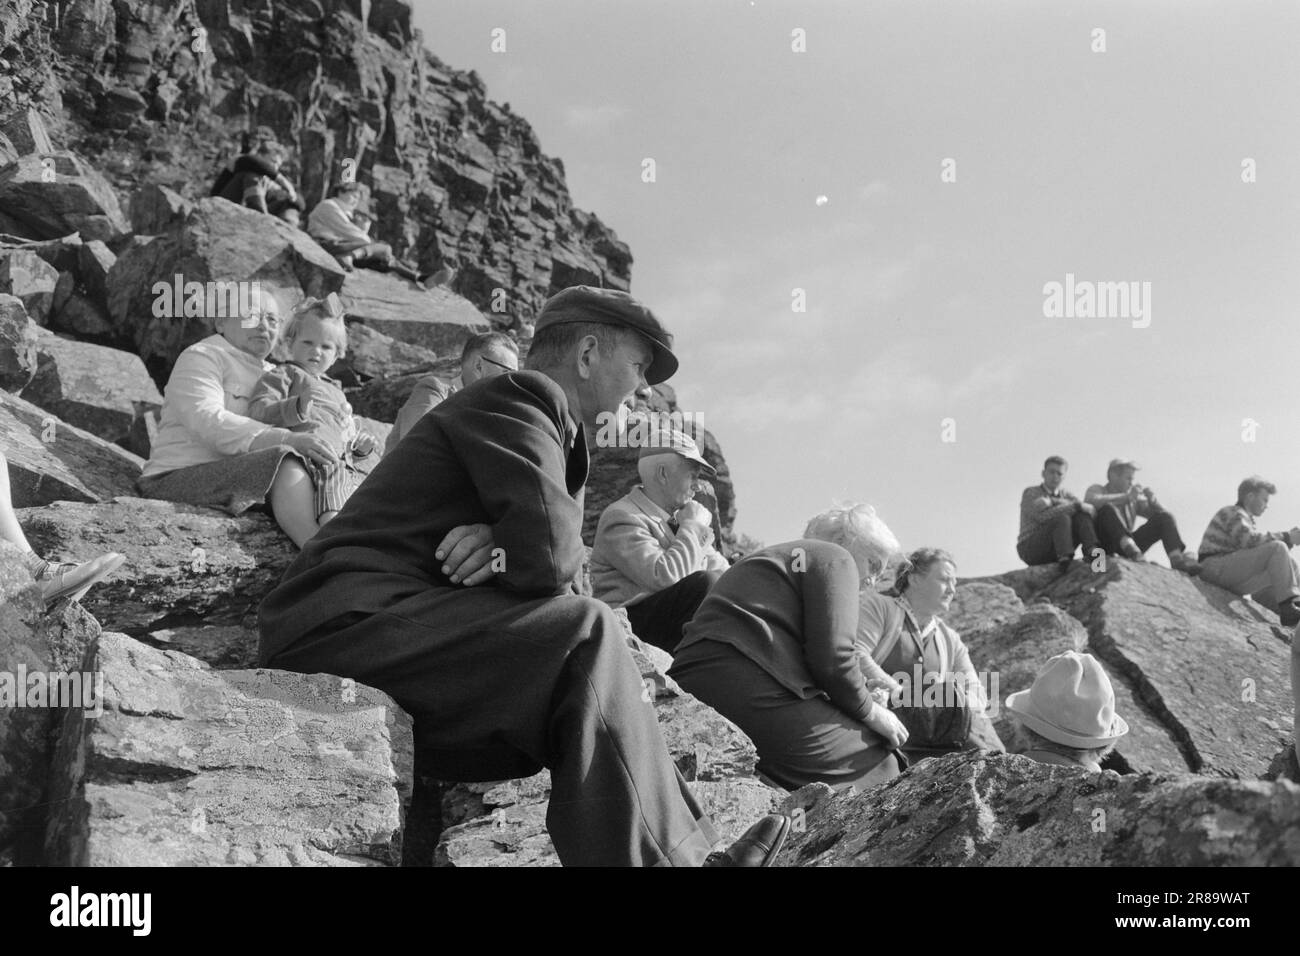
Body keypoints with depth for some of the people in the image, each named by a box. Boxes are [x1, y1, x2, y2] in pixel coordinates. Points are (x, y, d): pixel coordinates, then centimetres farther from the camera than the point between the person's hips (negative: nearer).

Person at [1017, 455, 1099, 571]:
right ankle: (1065, 559, -45)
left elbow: (1093, 511, -7)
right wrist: (1075, 505, -25)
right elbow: (1042, 517, -24)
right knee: (1061, 518, -29)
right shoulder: (1030, 493, -3)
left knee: (1081, 516, -13)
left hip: (1054, 552, 5)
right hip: (1030, 551, -5)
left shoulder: (1065, 495, 13)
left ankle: (1091, 551, -34)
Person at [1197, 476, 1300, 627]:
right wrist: (1286, 537, -15)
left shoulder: (1247, 520, 29)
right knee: (1278, 549, -21)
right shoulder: (1232, 513, -1)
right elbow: (1249, 540, -21)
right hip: (1217, 568, -10)